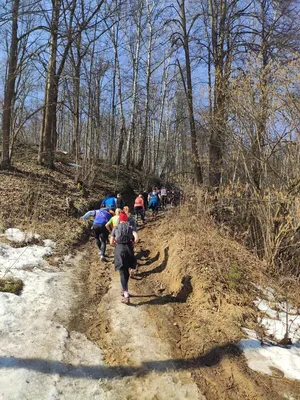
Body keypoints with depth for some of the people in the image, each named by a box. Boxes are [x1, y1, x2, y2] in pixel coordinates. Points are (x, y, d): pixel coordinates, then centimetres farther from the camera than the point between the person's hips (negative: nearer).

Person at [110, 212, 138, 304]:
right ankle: (124, 290, 35)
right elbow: (136, 238, -6)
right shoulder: (130, 228, 12)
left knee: (122, 273, -1)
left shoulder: (115, 228, 12)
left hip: (119, 249, -1)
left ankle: (126, 296, -10)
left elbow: (111, 242, 6)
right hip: (129, 249, 2)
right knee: (126, 271, 20)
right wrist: (132, 244, 10)